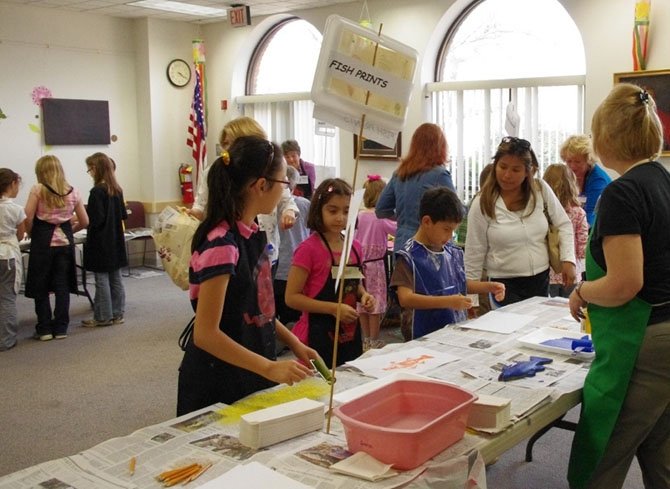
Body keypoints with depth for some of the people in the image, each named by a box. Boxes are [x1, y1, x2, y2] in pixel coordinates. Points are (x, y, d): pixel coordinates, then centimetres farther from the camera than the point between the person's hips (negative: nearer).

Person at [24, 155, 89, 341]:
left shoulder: (38, 190, -5)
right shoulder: (73, 192, 6)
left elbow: (28, 217, -12)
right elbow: (84, 222, 8)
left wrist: (30, 232, 6)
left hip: (42, 241, -3)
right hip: (65, 241, 3)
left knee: (40, 287, 9)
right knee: (62, 286, 9)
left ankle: (44, 329, 12)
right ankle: (60, 328, 13)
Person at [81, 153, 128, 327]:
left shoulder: (97, 191, -16)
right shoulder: (117, 190, 6)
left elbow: (95, 219, -20)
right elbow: (123, 215, 12)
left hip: (100, 244, -7)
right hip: (116, 241, 7)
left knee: (102, 280, 0)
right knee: (115, 278, 11)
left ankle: (103, 317, 7)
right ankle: (117, 313, 17)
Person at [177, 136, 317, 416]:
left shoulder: (252, 234, 3)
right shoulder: (222, 245, -23)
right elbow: (205, 334, -24)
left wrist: (294, 344, 7)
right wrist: (269, 368, -28)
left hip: (251, 375, 8)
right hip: (218, 385, -8)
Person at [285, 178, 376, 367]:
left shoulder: (355, 247, 6)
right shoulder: (308, 249, -12)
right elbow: (291, 297, -14)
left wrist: (364, 295, 0)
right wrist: (334, 308, -20)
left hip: (350, 335, 6)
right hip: (318, 337, -6)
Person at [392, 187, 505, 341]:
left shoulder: (453, 252, 9)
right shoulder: (409, 257, -11)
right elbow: (405, 298, -20)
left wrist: (488, 287, 9)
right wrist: (448, 302, -26)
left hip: (457, 332, 6)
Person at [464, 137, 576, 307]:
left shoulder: (541, 189, -3)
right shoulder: (482, 204, -9)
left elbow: (564, 224, 9)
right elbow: (474, 255, -3)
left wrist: (568, 260, -3)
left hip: (541, 280, 3)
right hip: (505, 285, -3)